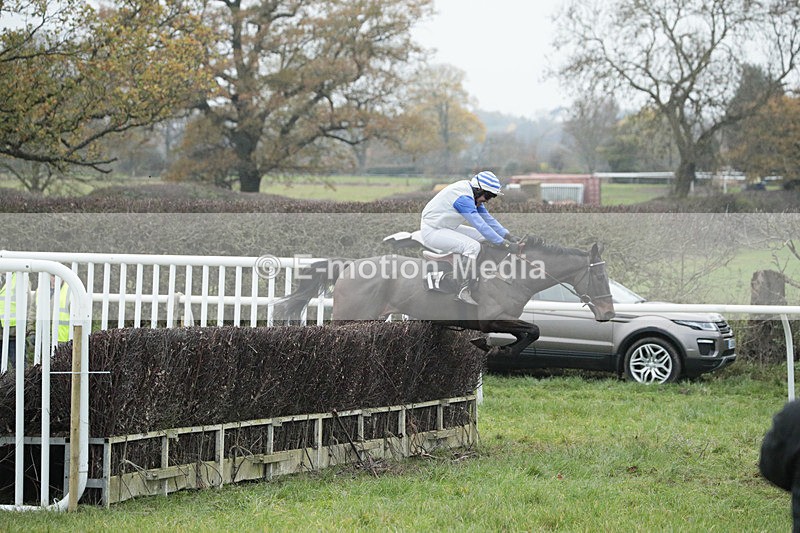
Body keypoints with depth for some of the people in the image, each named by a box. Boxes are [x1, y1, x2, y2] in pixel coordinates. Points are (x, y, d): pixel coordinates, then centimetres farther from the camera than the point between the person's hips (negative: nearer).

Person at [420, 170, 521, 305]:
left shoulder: (474, 196, 6)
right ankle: (464, 291, -24)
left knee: (483, 237, 7)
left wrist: (509, 236, 1)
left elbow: (488, 219, 10)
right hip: (432, 232, -11)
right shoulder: (463, 198, -26)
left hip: (446, 228, 11)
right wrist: (504, 243, -27)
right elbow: (481, 225, -28)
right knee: (473, 246, -26)